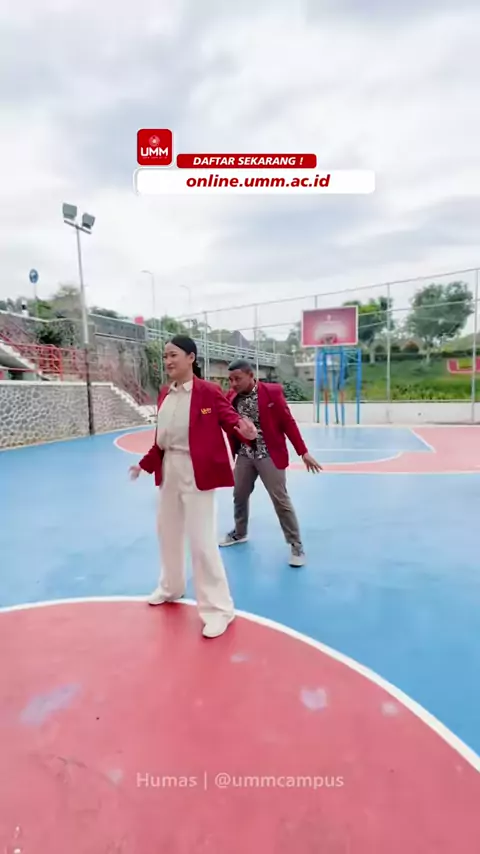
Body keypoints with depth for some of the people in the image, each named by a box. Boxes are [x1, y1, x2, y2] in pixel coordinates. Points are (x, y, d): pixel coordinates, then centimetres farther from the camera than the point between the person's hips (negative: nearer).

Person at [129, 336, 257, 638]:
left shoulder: (209, 391, -13)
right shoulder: (165, 394, 7)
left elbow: (231, 419, -17)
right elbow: (161, 438, 13)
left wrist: (244, 430, -39)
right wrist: (146, 463, 16)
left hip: (198, 471, -8)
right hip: (169, 470, 8)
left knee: (202, 540, -5)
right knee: (168, 532, 22)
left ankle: (218, 608, 14)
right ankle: (171, 587, 47)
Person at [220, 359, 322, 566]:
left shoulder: (272, 392, -12)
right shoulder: (231, 397, -1)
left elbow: (288, 422, -9)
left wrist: (303, 452, -10)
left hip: (269, 455, -4)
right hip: (244, 455, 5)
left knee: (281, 500, -2)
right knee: (239, 496, 16)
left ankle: (296, 545, 12)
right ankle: (239, 533, 40)